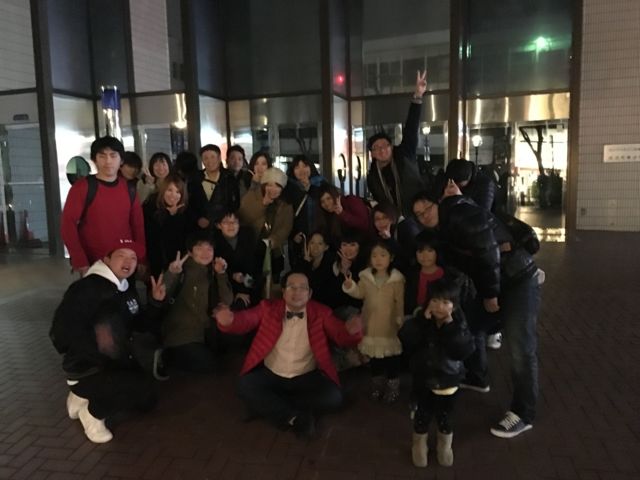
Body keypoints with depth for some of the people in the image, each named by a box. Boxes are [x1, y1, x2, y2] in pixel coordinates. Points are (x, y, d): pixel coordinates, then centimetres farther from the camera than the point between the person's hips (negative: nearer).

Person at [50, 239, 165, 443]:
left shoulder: (127, 289, 5)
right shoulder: (87, 288, -19)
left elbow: (141, 324, 11)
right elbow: (62, 330, -27)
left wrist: (156, 302, -4)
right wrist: (97, 346, -30)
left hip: (114, 363, 9)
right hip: (87, 369, -9)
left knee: (146, 399, 23)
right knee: (144, 388, -28)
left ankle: (87, 398, 22)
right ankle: (94, 412, -4)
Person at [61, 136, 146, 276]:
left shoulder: (129, 188, 5)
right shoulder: (82, 187, -7)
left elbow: (138, 225, 8)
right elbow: (68, 224, -12)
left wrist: (140, 260, 1)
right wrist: (80, 262, -17)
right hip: (93, 265, -3)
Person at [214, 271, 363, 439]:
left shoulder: (321, 313, 0)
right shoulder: (268, 308, 1)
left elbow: (341, 336, -9)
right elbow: (245, 319, -11)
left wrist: (351, 331, -35)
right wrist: (229, 320, -37)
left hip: (307, 378, 0)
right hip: (270, 375, 0)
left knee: (333, 397, -25)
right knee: (245, 386, -26)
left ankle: (267, 404, -13)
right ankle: (295, 418, -18)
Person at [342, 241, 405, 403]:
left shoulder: (397, 279, -10)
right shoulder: (366, 276, -2)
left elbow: (400, 302, -5)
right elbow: (359, 293, -10)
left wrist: (400, 320, -3)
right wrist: (350, 285, -30)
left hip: (390, 325, -3)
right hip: (371, 324, 3)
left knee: (392, 358, 8)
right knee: (374, 358, 17)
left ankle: (393, 386, 26)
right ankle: (377, 385, 34)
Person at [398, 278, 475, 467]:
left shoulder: (458, 323, -13)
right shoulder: (420, 320, -12)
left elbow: (464, 351, -24)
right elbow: (405, 341, -25)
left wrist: (450, 326, -29)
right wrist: (422, 321, -30)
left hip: (449, 379, 0)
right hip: (423, 377, 0)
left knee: (445, 415, 13)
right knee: (423, 413, 11)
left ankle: (445, 445, 41)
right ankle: (419, 445, 37)